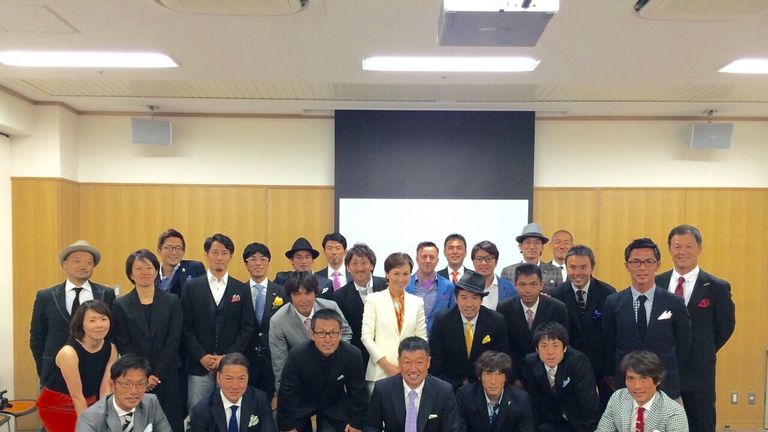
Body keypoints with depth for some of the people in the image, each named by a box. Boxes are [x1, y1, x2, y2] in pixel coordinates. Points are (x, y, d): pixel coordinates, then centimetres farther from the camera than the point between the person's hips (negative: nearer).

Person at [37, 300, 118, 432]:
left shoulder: (111, 349, -9)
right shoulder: (69, 353, -25)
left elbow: (105, 389, -11)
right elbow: (77, 396, -22)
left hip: (89, 404, 5)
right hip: (57, 406, -5)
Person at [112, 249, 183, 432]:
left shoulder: (172, 301, 4)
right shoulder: (121, 305, 4)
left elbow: (173, 341, 0)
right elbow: (123, 345, 0)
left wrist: (156, 374, -8)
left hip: (167, 376, 0)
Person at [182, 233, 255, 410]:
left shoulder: (242, 290, 7)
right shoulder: (191, 287, 6)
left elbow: (247, 328, 3)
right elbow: (186, 327, 2)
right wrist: (202, 357, -8)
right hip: (198, 365, 0)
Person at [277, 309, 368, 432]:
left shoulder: (353, 355, -26)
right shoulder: (297, 356, -29)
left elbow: (358, 392, -12)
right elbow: (286, 393, -19)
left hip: (336, 404, 1)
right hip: (303, 403, -1)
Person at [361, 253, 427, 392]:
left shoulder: (417, 302, 10)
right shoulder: (373, 299, 2)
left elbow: (421, 338, 10)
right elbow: (366, 336, -3)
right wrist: (385, 364, -10)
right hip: (380, 371, -2)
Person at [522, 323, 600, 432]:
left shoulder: (578, 361, -25)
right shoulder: (530, 362, -13)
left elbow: (589, 401, -25)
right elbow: (534, 398, -2)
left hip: (579, 419, -2)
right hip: (552, 420, 3)